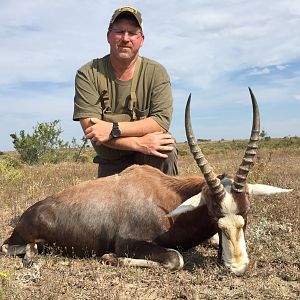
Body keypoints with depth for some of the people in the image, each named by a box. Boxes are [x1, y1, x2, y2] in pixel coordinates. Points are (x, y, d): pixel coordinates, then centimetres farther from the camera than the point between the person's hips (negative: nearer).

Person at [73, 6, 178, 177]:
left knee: (166, 149, -30)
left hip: (152, 159, 0)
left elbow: (162, 121, -17)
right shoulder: (88, 74, -8)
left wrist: (113, 129, -27)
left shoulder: (156, 72, -6)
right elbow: (90, 129, -18)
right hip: (111, 166, 1)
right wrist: (139, 142, -29)